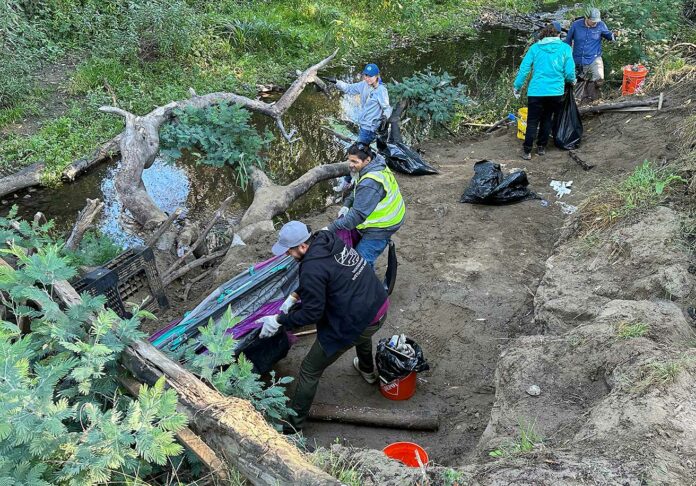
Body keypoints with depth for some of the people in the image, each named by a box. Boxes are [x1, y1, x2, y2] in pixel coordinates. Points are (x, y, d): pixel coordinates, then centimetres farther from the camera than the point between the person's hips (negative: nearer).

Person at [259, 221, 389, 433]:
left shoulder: (312, 268, -26)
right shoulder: (329, 239, 1)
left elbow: (311, 313, -17)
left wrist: (279, 320, -7)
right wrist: (295, 296, 14)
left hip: (354, 324, -9)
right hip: (379, 305, 9)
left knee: (309, 371, 6)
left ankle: (293, 424, 19)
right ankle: (367, 371, 71)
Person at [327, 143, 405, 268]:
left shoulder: (370, 184, -33)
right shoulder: (376, 167, -1)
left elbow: (358, 215, -33)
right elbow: (357, 190, 14)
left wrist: (331, 228, -29)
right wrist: (346, 205, -2)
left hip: (381, 228, -10)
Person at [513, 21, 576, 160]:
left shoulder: (535, 47, 3)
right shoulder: (565, 48, 1)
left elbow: (524, 68, -2)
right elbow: (570, 71, -1)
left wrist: (517, 86, 6)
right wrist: (572, 81, 20)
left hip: (536, 91, -1)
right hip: (556, 92, 1)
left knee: (532, 121, 6)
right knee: (547, 120, 18)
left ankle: (527, 151, 5)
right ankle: (541, 147, 25)